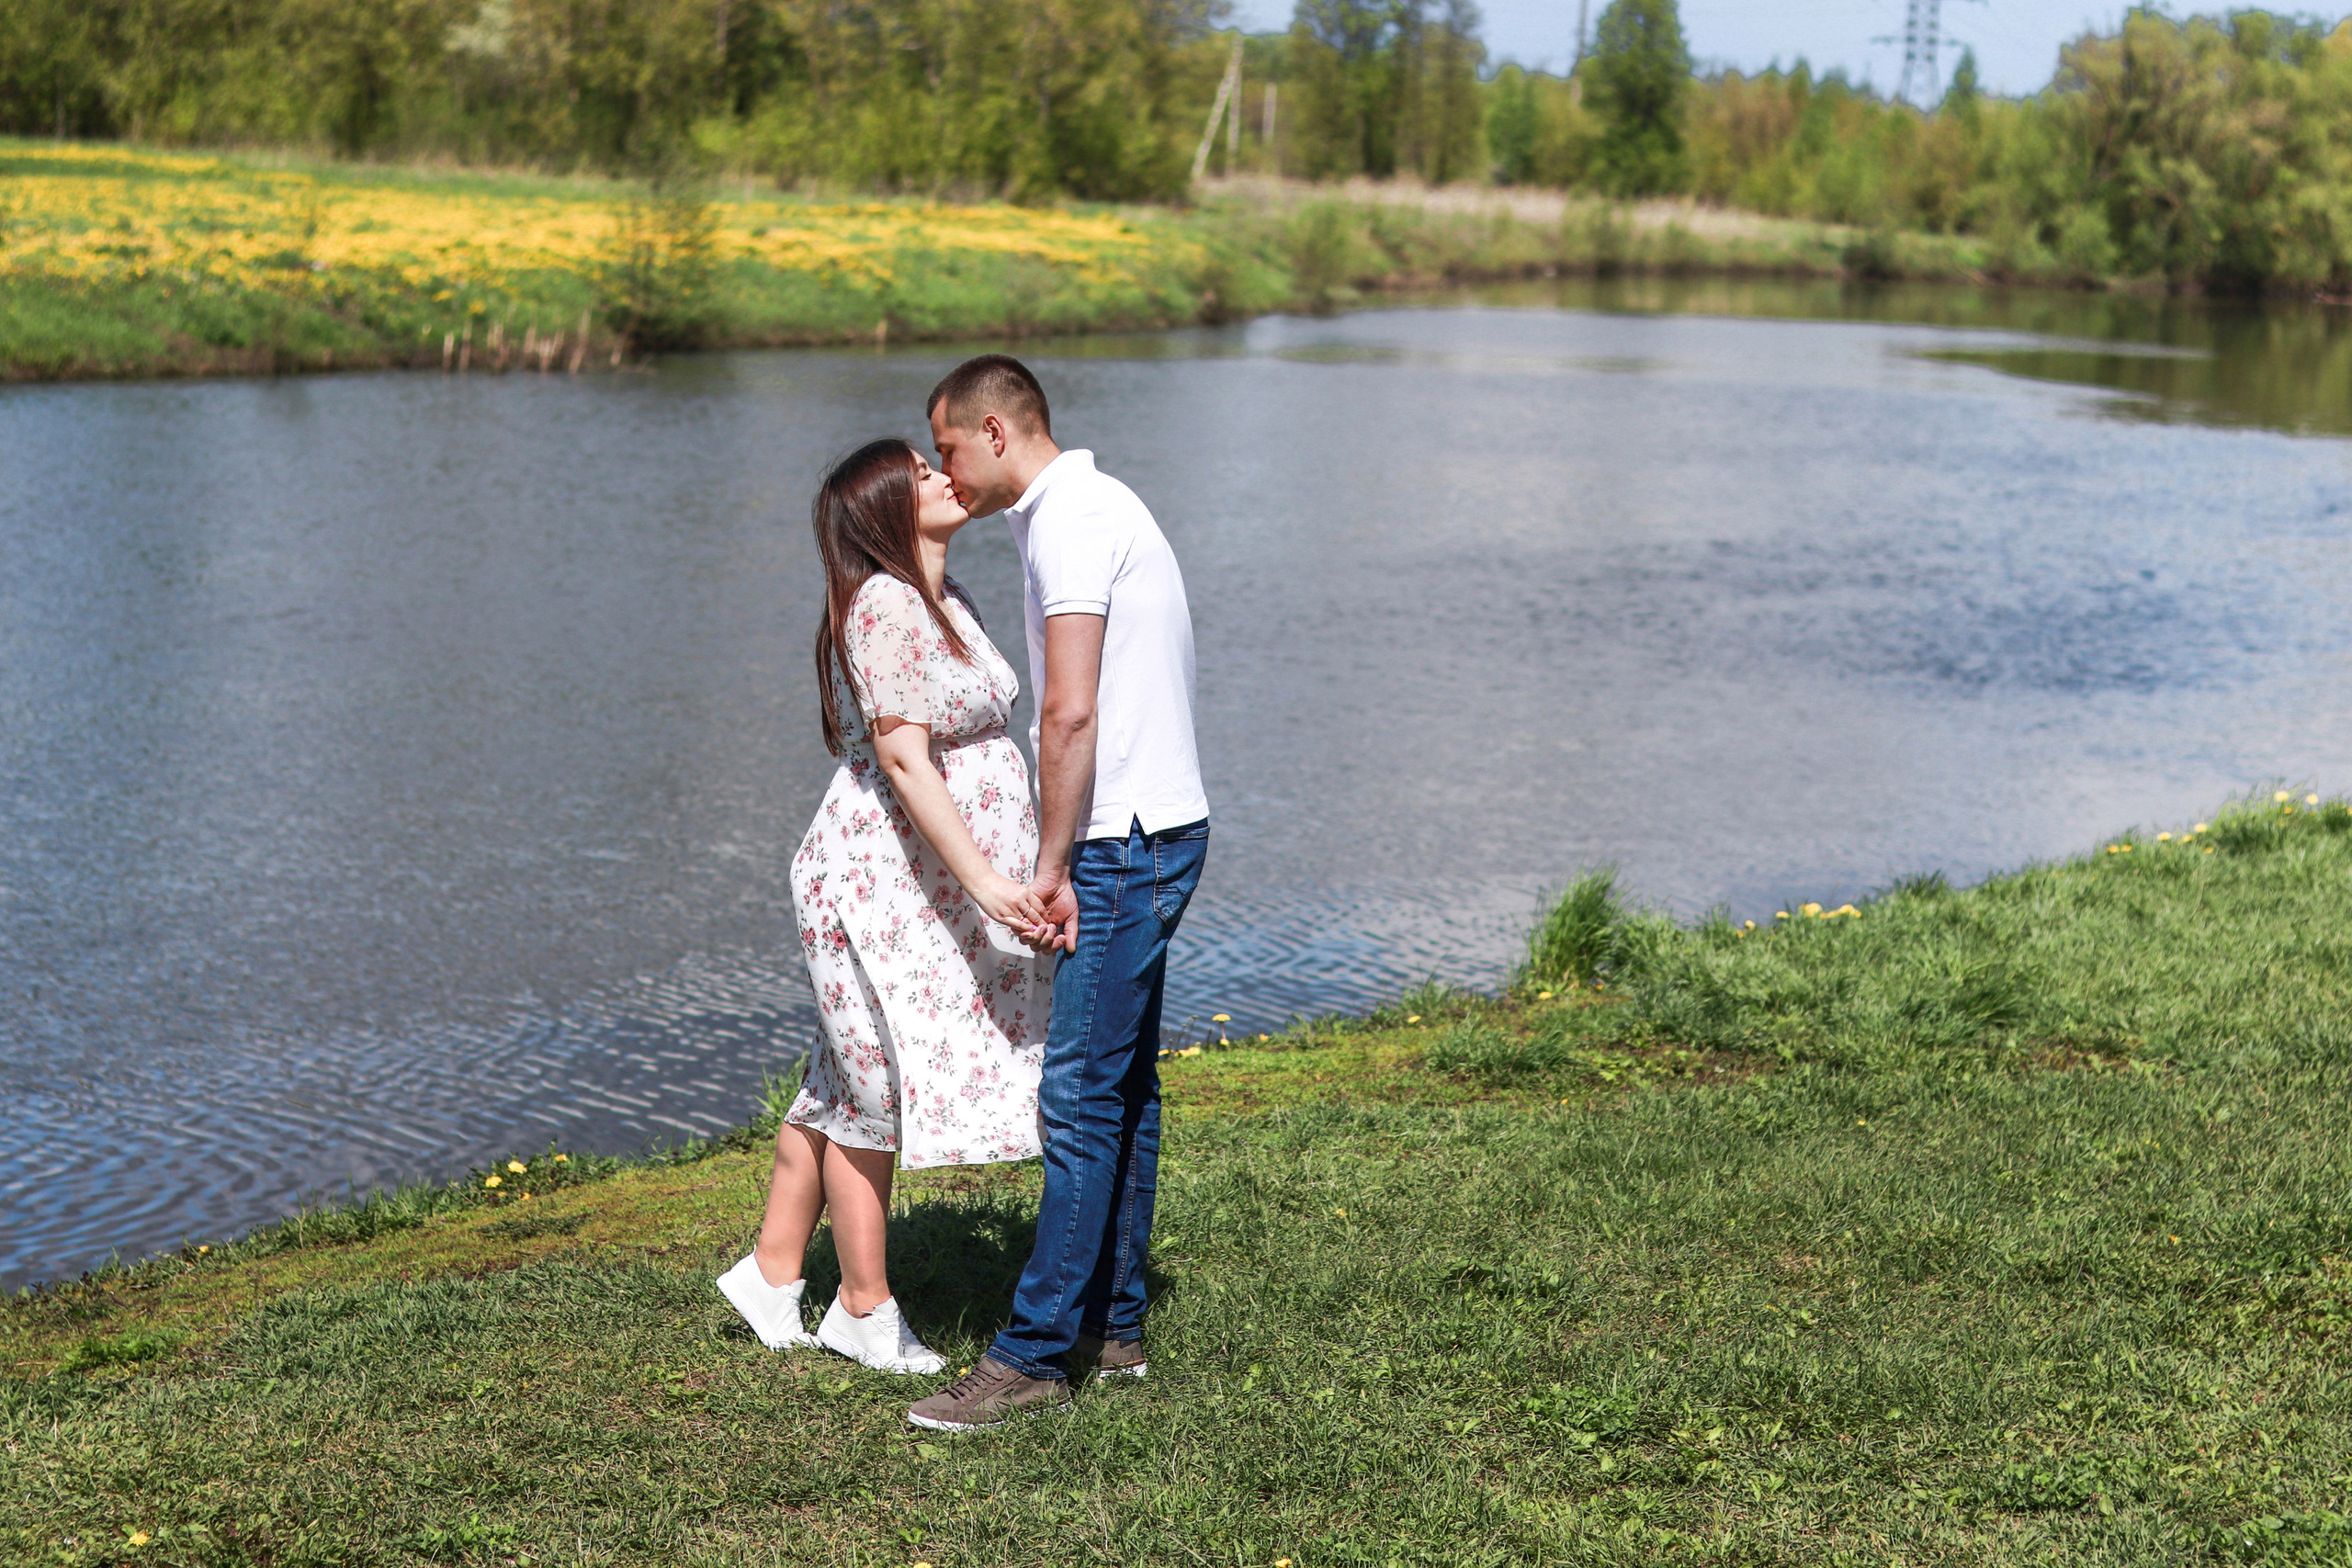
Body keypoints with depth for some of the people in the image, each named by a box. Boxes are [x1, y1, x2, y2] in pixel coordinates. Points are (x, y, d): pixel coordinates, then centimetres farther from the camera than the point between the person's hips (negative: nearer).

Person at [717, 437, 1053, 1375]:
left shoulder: (947, 601, 13)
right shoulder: (884, 605, -18)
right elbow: (902, 758, -24)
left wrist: (1012, 871, 25)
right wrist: (985, 878, -30)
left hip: (935, 890, 10)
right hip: (883, 885, -10)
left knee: (846, 1086, 16)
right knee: (875, 1090, 2)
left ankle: (772, 1273, 28)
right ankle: (865, 1311, 14)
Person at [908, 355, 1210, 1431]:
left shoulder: (1069, 518, -14)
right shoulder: (1086, 507, 19)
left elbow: (1072, 711, -22)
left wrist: (1051, 867, -17)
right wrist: (1062, 856, 19)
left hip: (1124, 843, -11)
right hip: (1148, 832, 11)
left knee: (1081, 1095, -9)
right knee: (1123, 1091, 13)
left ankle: (1034, 1354, -8)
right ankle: (1111, 1325, 21)